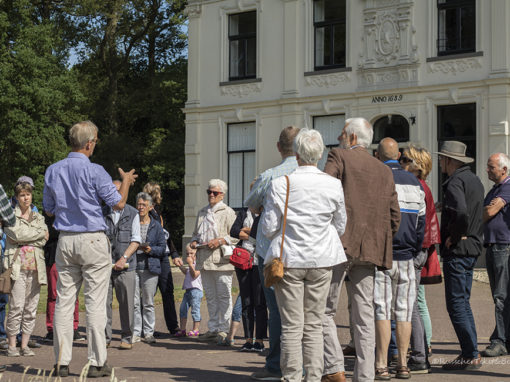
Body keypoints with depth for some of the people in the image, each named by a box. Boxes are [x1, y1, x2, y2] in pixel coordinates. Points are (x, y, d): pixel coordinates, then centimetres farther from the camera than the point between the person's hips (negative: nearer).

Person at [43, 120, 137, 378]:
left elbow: (49, 209, 14)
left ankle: (62, 362, 6)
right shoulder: (94, 171, -10)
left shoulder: (53, 171, 6)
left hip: (65, 241, 5)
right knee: (95, 302, -2)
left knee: (64, 301, 6)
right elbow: (118, 203, -3)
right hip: (93, 240, -5)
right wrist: (126, 181, 14)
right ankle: (96, 363, -1)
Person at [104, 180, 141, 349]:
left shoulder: (132, 213, 8)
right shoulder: (102, 213, 10)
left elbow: (136, 240, 3)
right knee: (104, 301, -2)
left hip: (126, 266, -1)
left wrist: (124, 258, -10)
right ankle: (105, 337, 5)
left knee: (126, 303, -1)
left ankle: (126, 338, 8)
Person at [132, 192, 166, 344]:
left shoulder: (156, 226, 8)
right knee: (134, 302, -2)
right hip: (133, 267, 0)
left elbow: (162, 248, 7)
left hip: (150, 268, 0)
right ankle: (135, 333, 5)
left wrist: (150, 250, -12)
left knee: (148, 303, 2)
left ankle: (148, 333, 9)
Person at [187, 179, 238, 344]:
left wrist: (221, 241, -17)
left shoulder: (228, 212, 0)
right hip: (205, 261, 6)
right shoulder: (202, 213, 21)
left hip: (221, 260, -6)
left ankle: (223, 330, 0)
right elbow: (196, 233, 30)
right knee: (210, 296, 10)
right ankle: (213, 329, 15)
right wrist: (194, 242, 9)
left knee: (224, 296, -3)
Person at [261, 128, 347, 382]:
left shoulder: (280, 184, -9)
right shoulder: (334, 185, -3)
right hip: (321, 260, 2)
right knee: (314, 325, 9)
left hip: (289, 259, -2)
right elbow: (340, 227, 8)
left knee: (291, 327, 1)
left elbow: (268, 228, -5)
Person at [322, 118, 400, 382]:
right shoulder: (384, 171, 17)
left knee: (324, 310, 1)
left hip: (339, 244, -5)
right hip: (369, 249, 6)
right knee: (364, 315, 7)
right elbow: (395, 217, 14)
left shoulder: (338, 157, 0)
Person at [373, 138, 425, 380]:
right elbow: (421, 221, 11)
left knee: (381, 310, -3)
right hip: (406, 256, 4)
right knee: (404, 312, 7)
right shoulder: (414, 182, 9)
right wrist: (416, 252, 16)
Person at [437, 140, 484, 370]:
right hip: (473, 247, 10)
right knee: (463, 302, 15)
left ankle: (471, 356, -6)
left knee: (456, 304, -6)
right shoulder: (474, 180, 16)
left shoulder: (455, 182, -15)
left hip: (457, 250, -10)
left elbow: (461, 212, -31)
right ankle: (469, 353, 16)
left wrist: (453, 236, -18)